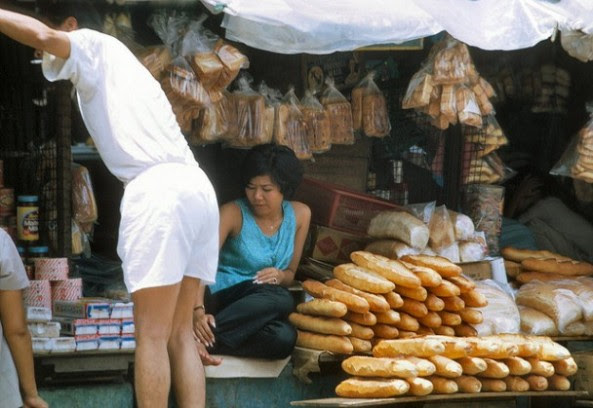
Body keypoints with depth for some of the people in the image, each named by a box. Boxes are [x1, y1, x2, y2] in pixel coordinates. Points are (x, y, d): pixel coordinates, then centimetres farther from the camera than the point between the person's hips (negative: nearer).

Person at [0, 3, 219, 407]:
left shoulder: (96, 46, 8)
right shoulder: (112, 63, 33)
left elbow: (43, 37, -14)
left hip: (159, 189, -9)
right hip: (196, 189, 9)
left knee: (152, 336, -7)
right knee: (179, 333, 10)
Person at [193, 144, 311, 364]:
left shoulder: (300, 215, 6)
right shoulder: (233, 213, -8)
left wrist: (280, 276, -9)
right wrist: (198, 310, -40)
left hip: (254, 308, 4)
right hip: (219, 295, -4)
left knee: (283, 338, -35)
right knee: (279, 299, -38)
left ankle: (205, 340, -36)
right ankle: (196, 338, -40)